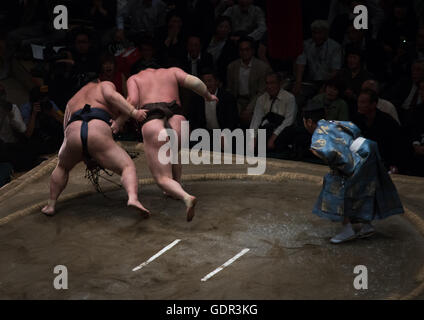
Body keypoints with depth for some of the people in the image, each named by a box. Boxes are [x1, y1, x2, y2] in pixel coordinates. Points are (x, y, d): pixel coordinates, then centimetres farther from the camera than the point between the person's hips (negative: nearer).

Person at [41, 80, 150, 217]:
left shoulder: (72, 102, 39)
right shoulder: (104, 85, 27)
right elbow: (111, 95, 4)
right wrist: (133, 112, -2)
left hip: (73, 134, 4)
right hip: (99, 133, -4)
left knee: (62, 167, 34)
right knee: (128, 167, 3)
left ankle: (51, 205, 27)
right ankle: (133, 198, -26)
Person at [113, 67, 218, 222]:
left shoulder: (134, 79, 26)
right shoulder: (173, 71, 29)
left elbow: (133, 101, 6)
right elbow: (193, 81, 10)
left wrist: (117, 124, 15)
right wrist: (208, 96, 27)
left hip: (152, 125, -3)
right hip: (178, 122, 3)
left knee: (163, 179, 4)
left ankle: (185, 197, -25)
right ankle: (176, 188, 32)